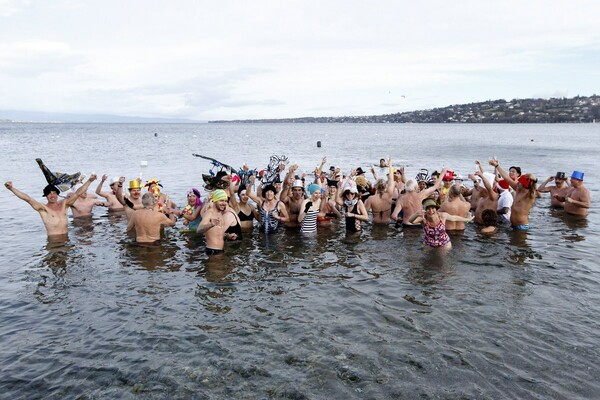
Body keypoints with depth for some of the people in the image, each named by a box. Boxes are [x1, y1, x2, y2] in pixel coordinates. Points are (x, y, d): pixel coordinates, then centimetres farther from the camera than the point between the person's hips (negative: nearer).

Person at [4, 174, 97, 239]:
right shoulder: (43, 208, 1)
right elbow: (27, 198, -9)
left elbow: (77, 193, 10)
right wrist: (11, 188, -20)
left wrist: (89, 181, 6)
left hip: (66, 238, 4)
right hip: (53, 240, -4)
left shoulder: (64, 204, 12)